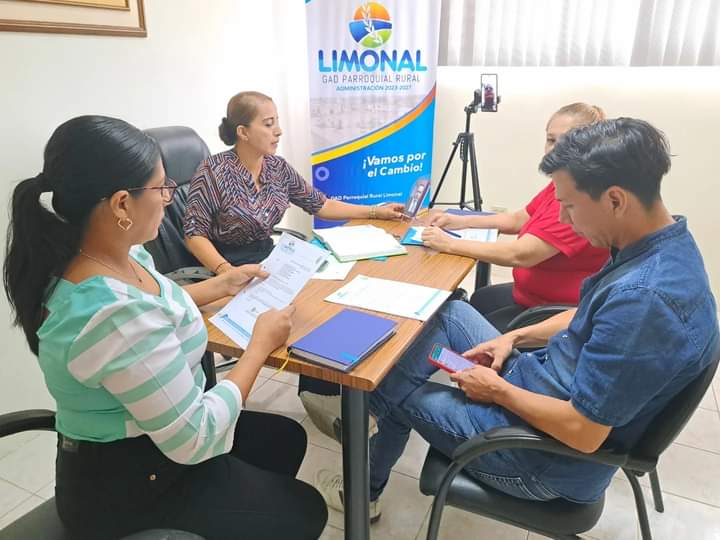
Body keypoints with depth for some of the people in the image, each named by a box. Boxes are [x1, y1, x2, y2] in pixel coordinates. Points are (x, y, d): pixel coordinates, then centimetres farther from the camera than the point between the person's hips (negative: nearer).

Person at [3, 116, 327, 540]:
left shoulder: (116, 258, -7)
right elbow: (195, 441, -29)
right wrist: (261, 343, -19)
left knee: (287, 438, 22)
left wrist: (221, 286, 14)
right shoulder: (116, 318, -38)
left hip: (134, 444, 9)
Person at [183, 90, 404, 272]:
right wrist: (227, 272, -31)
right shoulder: (214, 171, -15)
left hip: (267, 257, 6)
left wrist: (376, 212, 6)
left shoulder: (278, 167, 2)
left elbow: (320, 205, 9)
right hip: (229, 266, -6)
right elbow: (195, 234, -15)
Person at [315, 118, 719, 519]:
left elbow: (582, 432, -29)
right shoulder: (666, 245, -4)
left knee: (382, 382, 4)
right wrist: (514, 338, 3)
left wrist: (497, 390, -15)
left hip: (550, 457, -9)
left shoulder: (644, 298, -35)